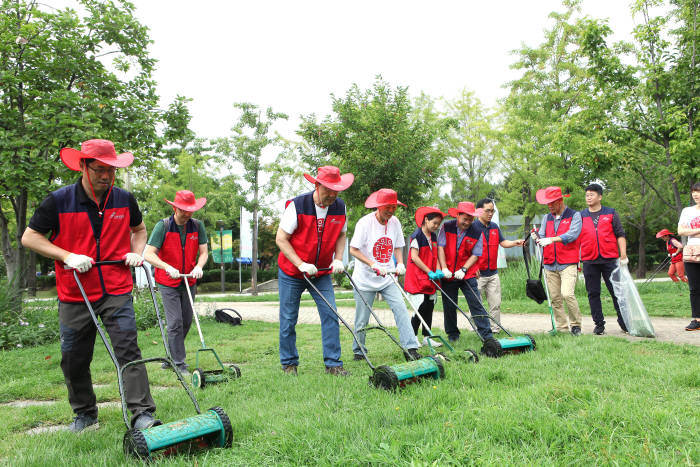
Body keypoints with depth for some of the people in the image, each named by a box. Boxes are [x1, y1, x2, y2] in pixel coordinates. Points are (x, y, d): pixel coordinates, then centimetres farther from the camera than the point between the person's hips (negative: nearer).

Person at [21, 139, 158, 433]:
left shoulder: (124, 199, 3)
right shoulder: (58, 201, -5)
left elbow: (139, 229, 22)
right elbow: (29, 237, 0)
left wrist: (136, 253, 3)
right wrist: (68, 257, -12)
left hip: (117, 291, 0)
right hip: (74, 296, 0)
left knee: (128, 351, -8)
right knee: (74, 359, 8)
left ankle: (143, 414, -6)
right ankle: (85, 415, 26)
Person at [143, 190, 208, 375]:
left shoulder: (197, 226, -1)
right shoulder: (163, 226, -12)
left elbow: (203, 251, 0)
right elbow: (149, 254, -16)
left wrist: (199, 266, -20)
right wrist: (168, 267, -29)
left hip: (189, 282, 4)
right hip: (168, 283, -4)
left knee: (186, 322, 11)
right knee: (175, 323, -7)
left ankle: (170, 356, 30)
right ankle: (179, 363, 1)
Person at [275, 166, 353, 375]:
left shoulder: (340, 207, -5)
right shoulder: (297, 205, -18)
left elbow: (341, 235, 11)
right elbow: (281, 239, -14)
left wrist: (338, 259, -5)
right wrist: (301, 264, -21)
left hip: (321, 273, 3)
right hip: (291, 273, -3)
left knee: (330, 315, -5)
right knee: (288, 320, 4)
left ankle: (333, 363, 3)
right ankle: (289, 363, 20)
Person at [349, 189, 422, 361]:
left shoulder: (395, 222, 3)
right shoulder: (365, 222, -13)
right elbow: (354, 250, -14)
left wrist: (400, 264, -6)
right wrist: (373, 265, -24)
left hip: (387, 278, 4)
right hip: (365, 278, -4)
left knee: (401, 309, -10)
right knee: (362, 319, 5)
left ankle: (410, 348, -9)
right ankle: (358, 351, 24)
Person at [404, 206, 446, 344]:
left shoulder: (433, 236, 12)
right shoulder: (417, 236, -13)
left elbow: (435, 255, 14)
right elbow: (414, 257, -17)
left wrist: (437, 270, -3)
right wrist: (429, 272, -16)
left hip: (430, 279, 8)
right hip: (416, 279, -8)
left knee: (429, 307, 10)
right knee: (420, 307, -7)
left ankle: (427, 337, 20)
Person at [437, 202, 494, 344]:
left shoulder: (477, 232, -4)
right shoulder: (446, 227, -4)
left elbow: (475, 255, -4)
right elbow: (440, 247, -7)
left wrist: (463, 270, -15)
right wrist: (444, 268, -15)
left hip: (468, 275, -1)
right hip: (448, 274, 1)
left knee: (476, 304, -5)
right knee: (449, 306, 9)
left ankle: (486, 334, -2)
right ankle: (452, 334, 25)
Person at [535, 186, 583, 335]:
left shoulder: (574, 215, 3)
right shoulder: (547, 218, 17)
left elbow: (572, 234, -13)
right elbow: (542, 236, 12)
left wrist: (552, 239, -25)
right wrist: (538, 239, -12)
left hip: (568, 264, -5)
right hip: (550, 265, 5)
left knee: (567, 294, -17)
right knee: (555, 298, 3)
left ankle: (576, 324, 0)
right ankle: (561, 328, 13)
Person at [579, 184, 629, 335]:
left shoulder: (611, 213, 9)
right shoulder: (581, 216, 11)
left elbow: (620, 235, 8)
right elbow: (576, 239, 13)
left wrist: (623, 254, -3)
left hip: (610, 259, -1)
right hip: (589, 261, 1)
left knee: (617, 292, 1)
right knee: (593, 293, 3)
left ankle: (624, 323, 14)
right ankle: (599, 324, 13)